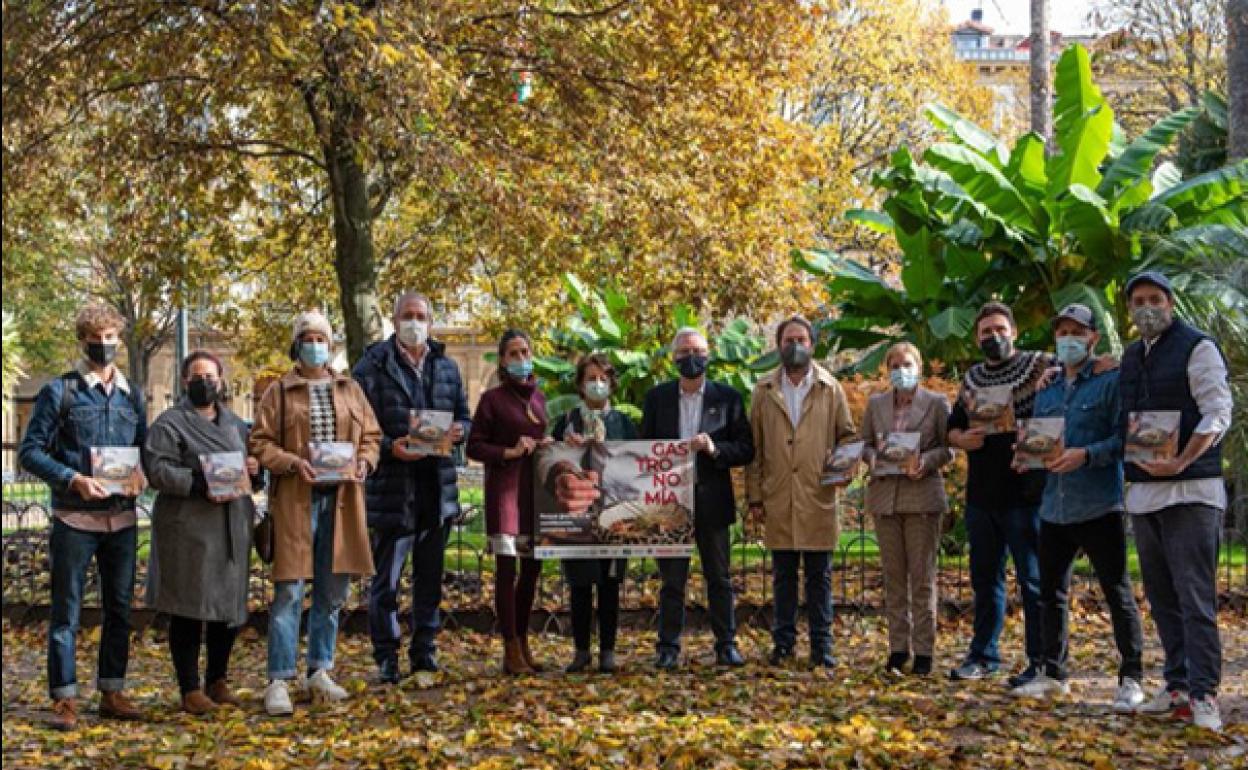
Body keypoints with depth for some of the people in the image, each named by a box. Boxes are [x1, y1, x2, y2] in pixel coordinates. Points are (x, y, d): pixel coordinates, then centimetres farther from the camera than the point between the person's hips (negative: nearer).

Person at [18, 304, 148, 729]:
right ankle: (64, 699, 6)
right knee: (66, 610, 0)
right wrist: (74, 480, -19)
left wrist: (142, 473, -6)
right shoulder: (58, 392, -3)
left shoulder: (132, 394, 10)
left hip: (122, 517, 5)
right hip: (74, 518, -4)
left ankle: (112, 693, 20)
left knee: (119, 607, 10)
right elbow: (30, 451, -5)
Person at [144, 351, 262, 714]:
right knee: (190, 608, -1)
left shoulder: (236, 424, 18)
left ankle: (217, 681, 24)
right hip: (189, 530, -6)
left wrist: (254, 469, 1)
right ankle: (190, 690, 8)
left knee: (230, 604, 9)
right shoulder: (169, 424, -2)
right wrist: (201, 485, -24)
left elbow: (252, 463, 26)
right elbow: (158, 470, -13)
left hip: (232, 529, 6)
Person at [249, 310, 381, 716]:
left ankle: (320, 671, 21)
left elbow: (371, 435, 16)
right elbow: (260, 442, -1)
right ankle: (279, 680, -3)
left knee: (333, 591, 9)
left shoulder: (350, 390, 14)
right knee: (289, 591, -7)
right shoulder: (279, 392, 4)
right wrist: (294, 463, -16)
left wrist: (364, 462, -4)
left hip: (341, 500, 4)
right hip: (296, 499, -4)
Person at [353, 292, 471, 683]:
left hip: (438, 486, 5)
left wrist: (458, 430, -4)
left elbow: (464, 415, 18)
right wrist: (388, 447, -21)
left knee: (430, 575, 13)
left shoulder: (446, 367, 13)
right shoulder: (373, 366, -3)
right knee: (385, 578, 1)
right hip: (391, 488, -5)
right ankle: (386, 657, 9)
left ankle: (424, 649, 24)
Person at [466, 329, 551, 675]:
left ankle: (523, 644, 20)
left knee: (531, 568, 9)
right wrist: (510, 452, -16)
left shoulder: (539, 397, 15)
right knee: (507, 568, -8)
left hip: (535, 490, 6)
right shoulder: (493, 399, -1)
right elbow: (474, 447, -4)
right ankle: (511, 651, -5)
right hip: (504, 489, -6)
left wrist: (545, 446, 4)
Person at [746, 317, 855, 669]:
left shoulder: (830, 388, 7)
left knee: (819, 577, 4)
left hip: (818, 498, -1)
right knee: (783, 576, 8)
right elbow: (754, 448, 8)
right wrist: (754, 497, 3)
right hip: (778, 501, 1)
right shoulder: (764, 391, 8)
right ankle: (783, 643, 16)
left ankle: (821, 646, 10)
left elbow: (847, 435, 11)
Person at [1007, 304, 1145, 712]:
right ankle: (1054, 674, 23)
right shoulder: (1047, 391, 17)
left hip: (1099, 506, -7)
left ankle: (1131, 679, 5)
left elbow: (1123, 437, -12)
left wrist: (1086, 455, -24)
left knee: (1118, 593, -1)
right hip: (1054, 506, 7)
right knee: (1051, 593, 12)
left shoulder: (1111, 382, -3)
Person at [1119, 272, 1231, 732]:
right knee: (1161, 596, 10)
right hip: (1143, 492, 7)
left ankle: (1204, 695, -9)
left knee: (1195, 597, -9)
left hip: (1190, 490, -7)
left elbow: (1218, 414, -12)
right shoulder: (1131, 357, 16)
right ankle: (1178, 688, 18)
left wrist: (1181, 462, -23)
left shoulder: (1197, 347, -5)